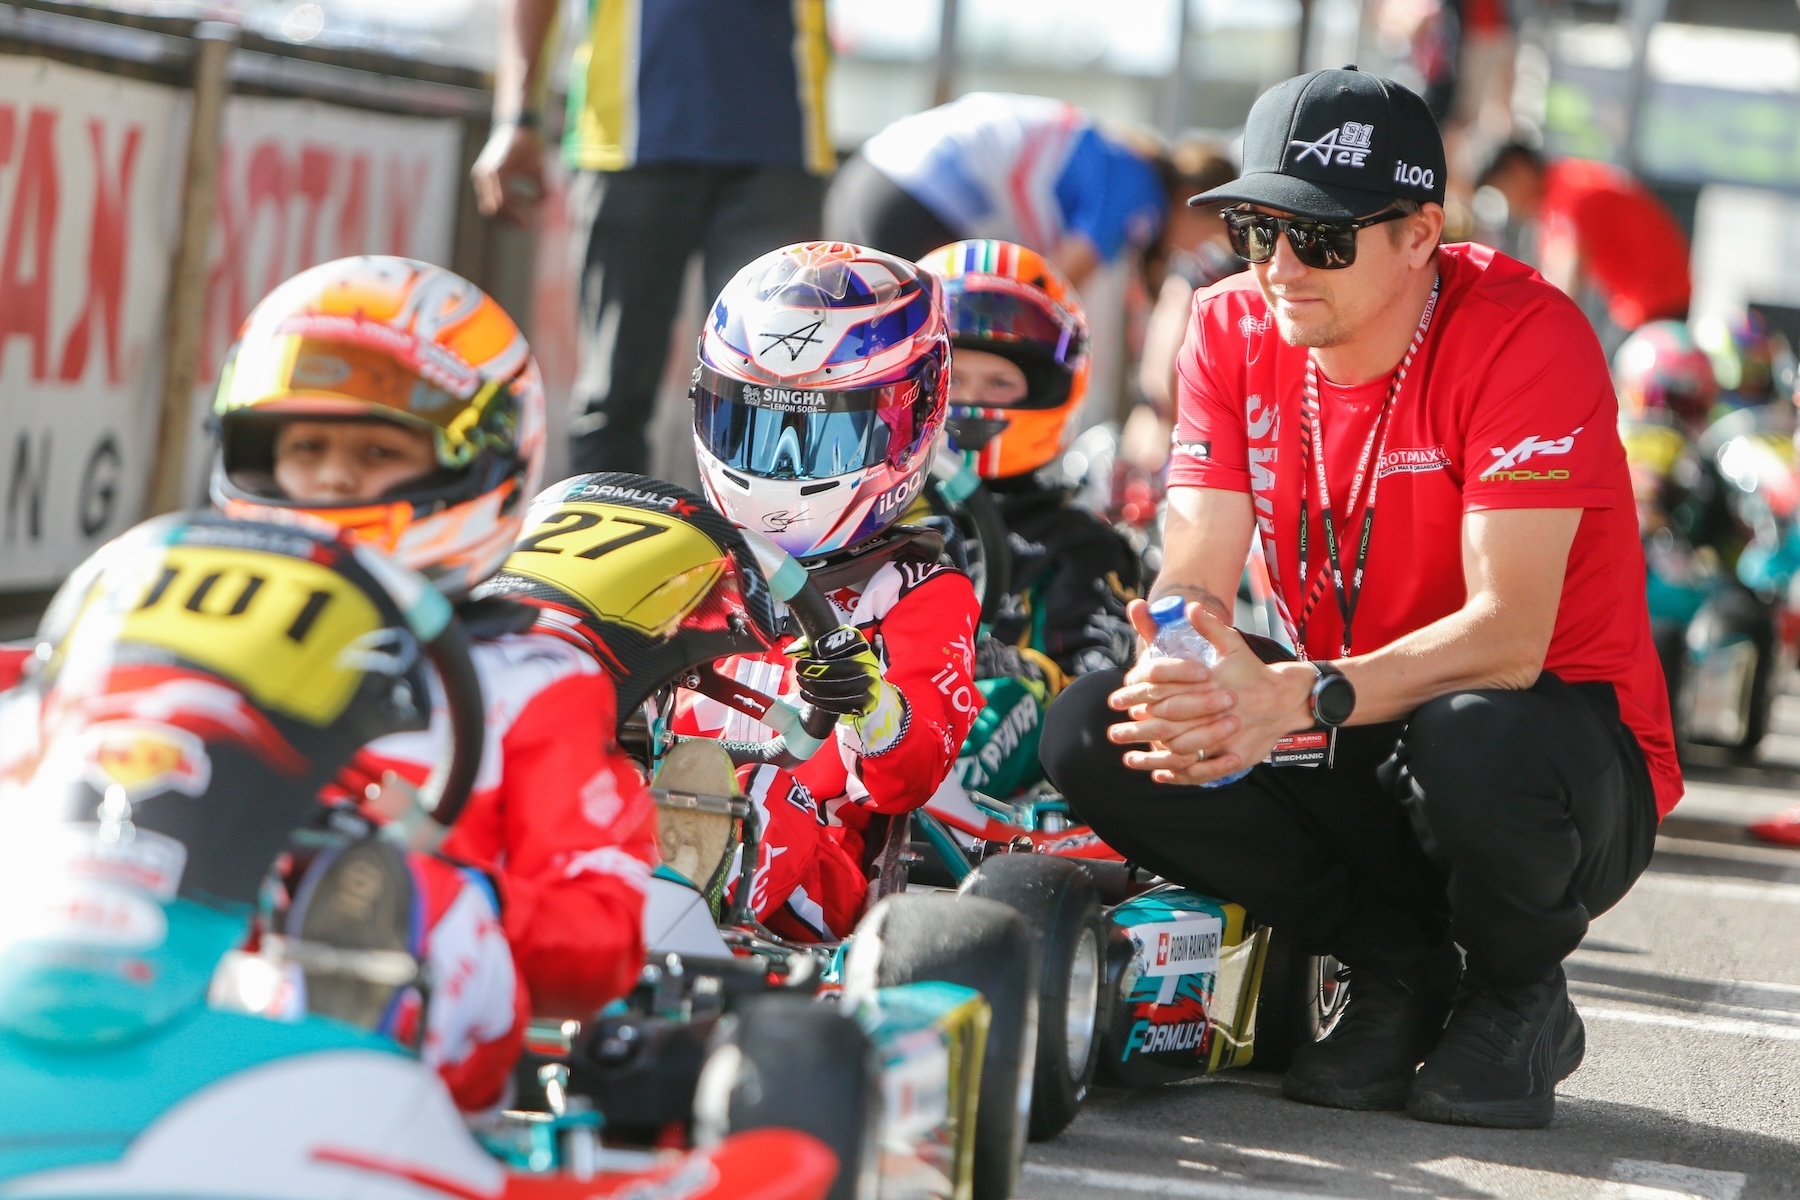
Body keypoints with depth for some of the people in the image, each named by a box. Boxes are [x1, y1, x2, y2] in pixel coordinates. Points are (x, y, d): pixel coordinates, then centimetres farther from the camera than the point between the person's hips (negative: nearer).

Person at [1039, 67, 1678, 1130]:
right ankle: (1397, 967, 1)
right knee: (1091, 735, -17)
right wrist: (1177, 675, -34)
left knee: (1471, 737, -41)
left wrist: (1299, 697, -43)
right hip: (1358, 749, 5)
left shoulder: (1525, 336, -21)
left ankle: (1518, 995, -5)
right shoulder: (1236, 330, -4)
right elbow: (1195, 575, -9)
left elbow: (1507, 634, -29)